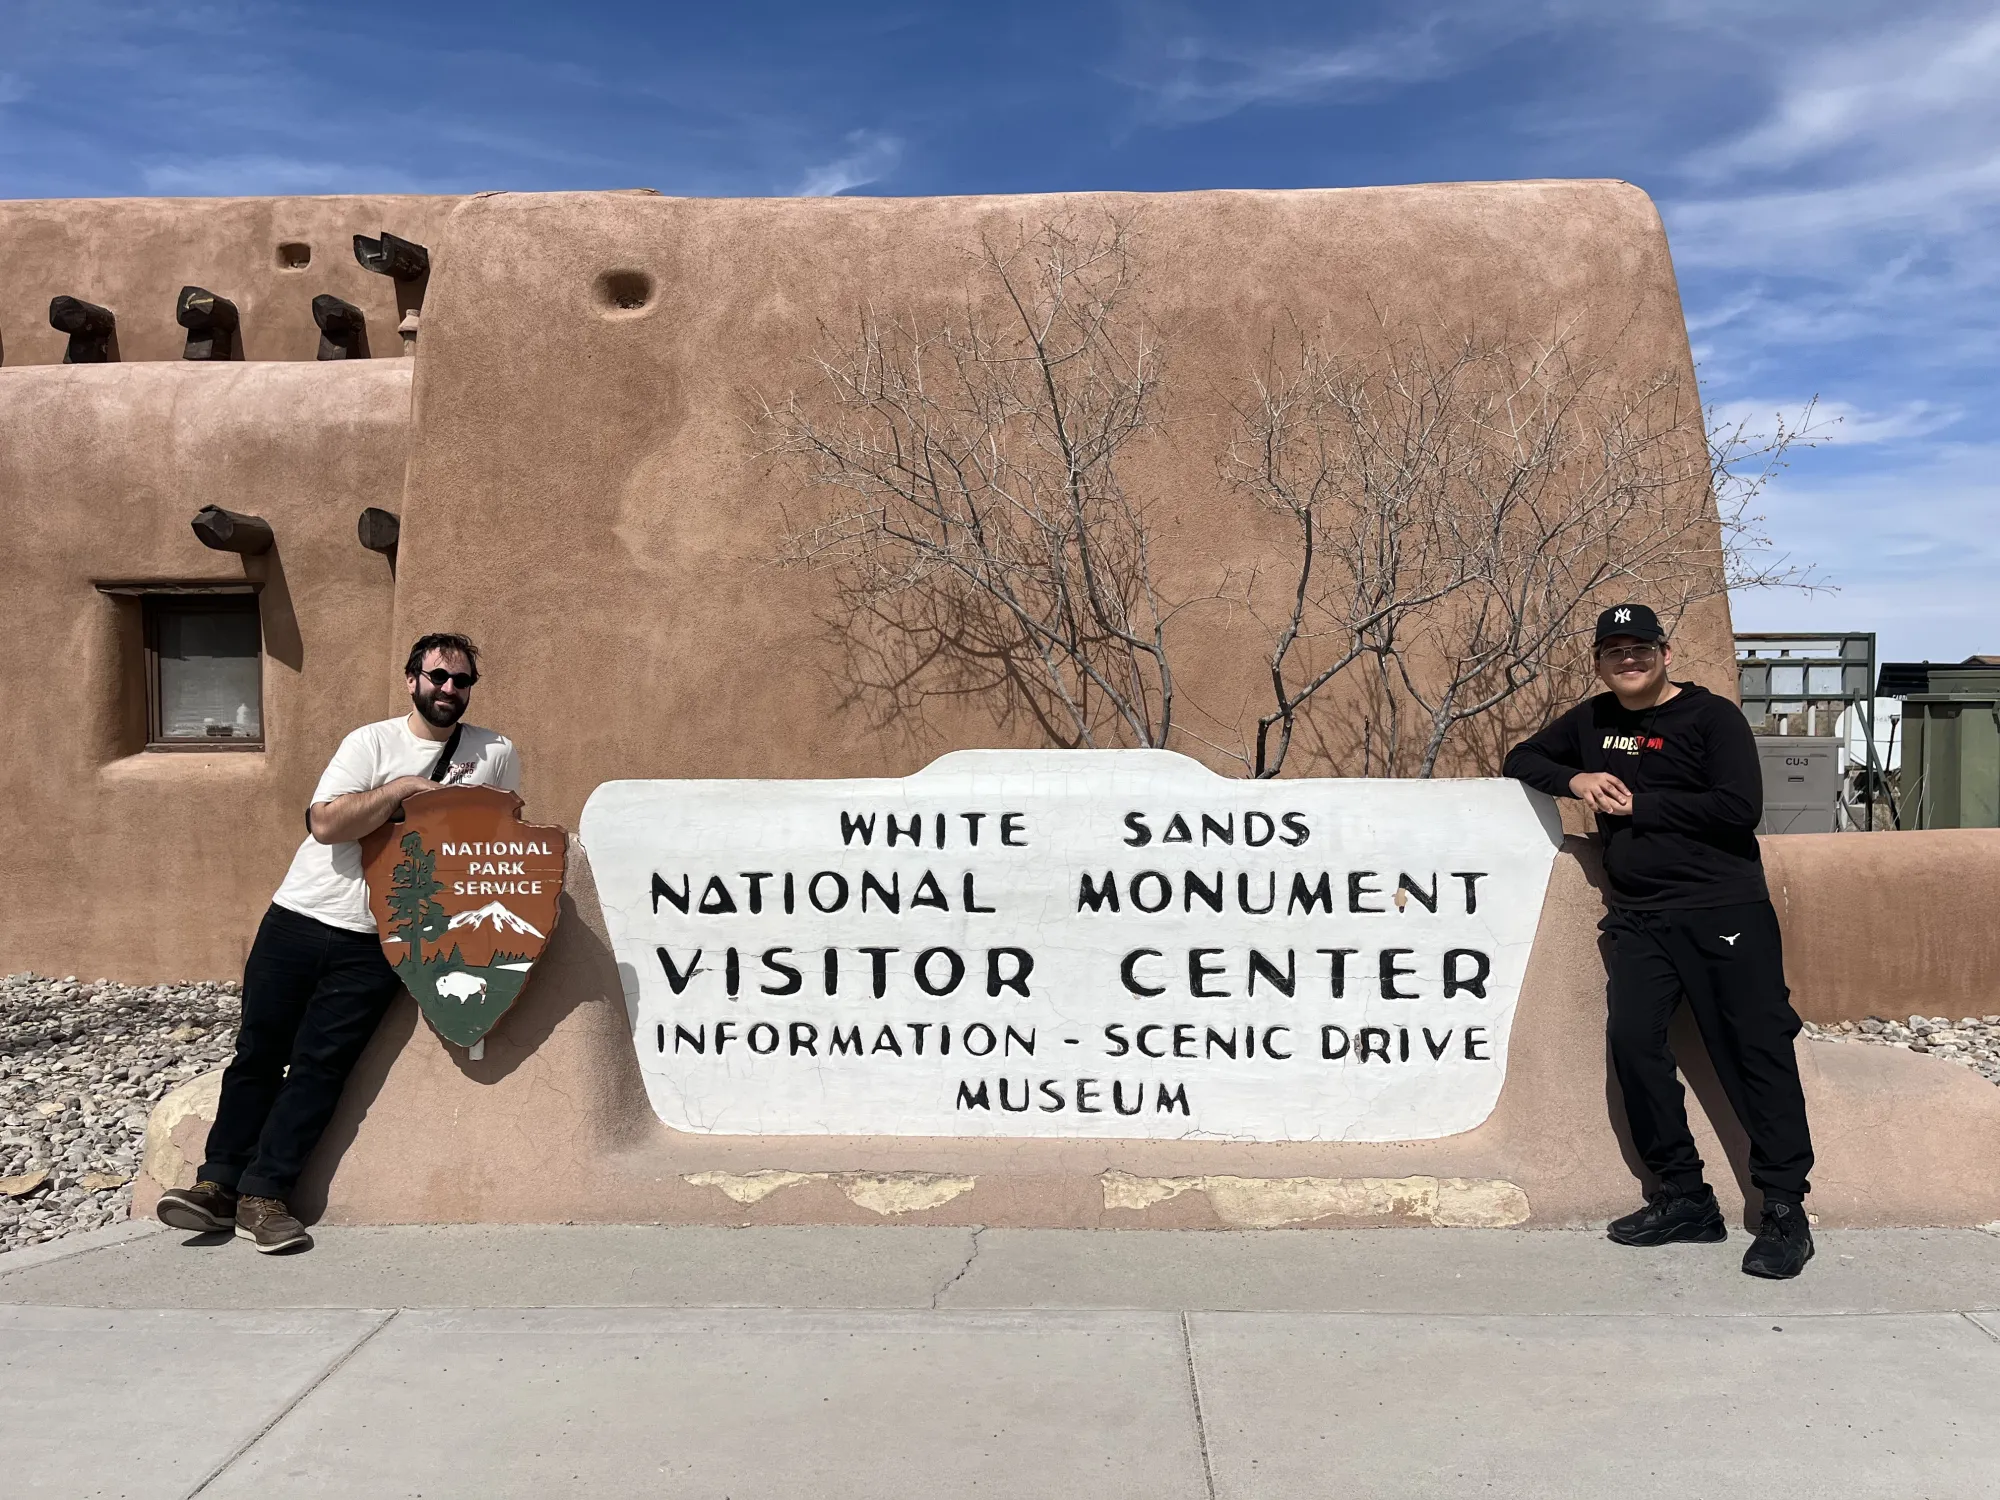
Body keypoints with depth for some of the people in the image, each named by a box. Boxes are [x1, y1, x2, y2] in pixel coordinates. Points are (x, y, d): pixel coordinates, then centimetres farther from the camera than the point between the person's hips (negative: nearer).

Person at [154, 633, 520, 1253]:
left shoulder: (497, 754, 4)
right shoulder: (373, 742, -1)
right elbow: (326, 823, -12)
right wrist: (401, 789, -18)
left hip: (374, 943, -1)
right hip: (299, 919, 1)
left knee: (320, 1063, -5)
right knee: (259, 1051, 4)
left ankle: (263, 1196, 0)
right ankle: (219, 1181, 13)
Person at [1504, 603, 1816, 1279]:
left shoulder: (1712, 716, -2)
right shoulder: (1592, 720, 16)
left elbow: (1740, 809, -13)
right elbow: (1521, 759, 23)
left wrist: (1637, 805, -10)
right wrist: (1574, 779, 2)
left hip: (1725, 912, -5)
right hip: (1638, 919, 5)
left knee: (1756, 1050, -6)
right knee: (1633, 1042, -7)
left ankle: (1785, 1210, 2)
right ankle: (1684, 1197, 5)